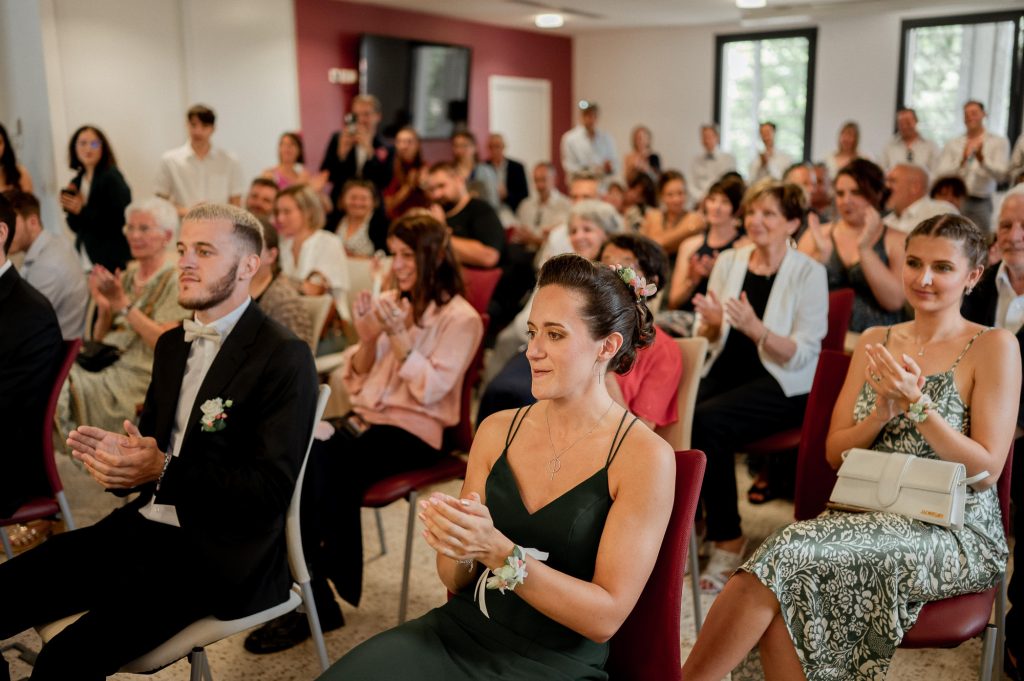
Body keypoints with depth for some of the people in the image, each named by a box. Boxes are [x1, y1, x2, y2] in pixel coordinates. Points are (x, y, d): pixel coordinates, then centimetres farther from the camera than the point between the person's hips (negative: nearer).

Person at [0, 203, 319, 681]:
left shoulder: (284, 357, -12)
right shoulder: (172, 344, 14)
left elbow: (271, 487, -16)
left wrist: (165, 471, -26)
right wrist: (118, 453, -5)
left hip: (219, 553, -7)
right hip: (142, 526, 7)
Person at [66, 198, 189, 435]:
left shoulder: (174, 281, -3)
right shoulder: (126, 275, 17)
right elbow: (99, 339, 17)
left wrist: (125, 305, -17)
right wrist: (103, 308, -2)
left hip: (138, 375, -7)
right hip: (106, 363, 7)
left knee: (68, 390, -29)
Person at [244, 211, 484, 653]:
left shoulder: (460, 318, -3)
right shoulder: (388, 303, 15)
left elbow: (431, 390, -12)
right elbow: (357, 381, 14)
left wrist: (399, 336, -18)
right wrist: (367, 338, -3)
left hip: (414, 433, -6)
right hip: (367, 417, 6)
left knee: (317, 461, -28)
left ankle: (318, 599, -11)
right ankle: (314, 595, -15)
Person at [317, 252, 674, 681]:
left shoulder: (645, 457, -10)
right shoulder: (498, 430, 3)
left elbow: (605, 617, -12)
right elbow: (455, 582, 8)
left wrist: (497, 550, -23)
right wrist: (455, 549, -15)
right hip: (457, 632, 4)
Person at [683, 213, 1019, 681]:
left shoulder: (994, 346, -2)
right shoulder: (875, 341, 12)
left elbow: (987, 469, -7)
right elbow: (834, 452, 9)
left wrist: (916, 404, -18)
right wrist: (882, 413, -10)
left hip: (954, 535, -4)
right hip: (871, 516, 4)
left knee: (790, 555, -28)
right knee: (787, 599, -31)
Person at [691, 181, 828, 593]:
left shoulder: (808, 273, -4)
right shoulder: (728, 262, 9)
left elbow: (802, 354, -11)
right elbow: (707, 339, 11)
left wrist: (755, 328, -27)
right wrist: (712, 324, -12)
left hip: (782, 385, -4)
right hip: (726, 372, 4)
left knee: (708, 420, -31)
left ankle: (727, 538, -15)